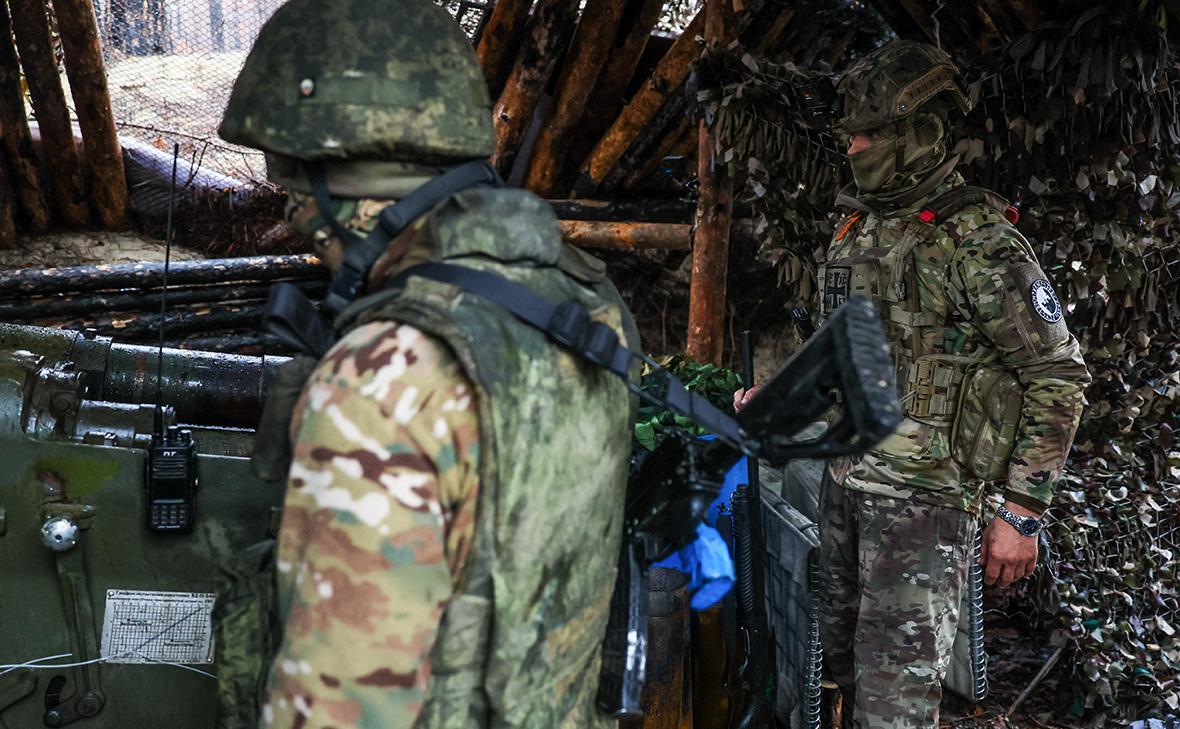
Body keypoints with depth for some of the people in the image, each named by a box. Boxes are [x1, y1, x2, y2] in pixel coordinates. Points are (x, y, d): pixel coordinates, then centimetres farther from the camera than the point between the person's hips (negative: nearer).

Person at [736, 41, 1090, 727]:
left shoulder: (978, 238, -14)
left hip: (924, 492, -8)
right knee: (845, 655, 17)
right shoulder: (858, 230, 11)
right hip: (847, 478, 8)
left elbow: (1058, 376, -12)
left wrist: (1024, 511, -15)